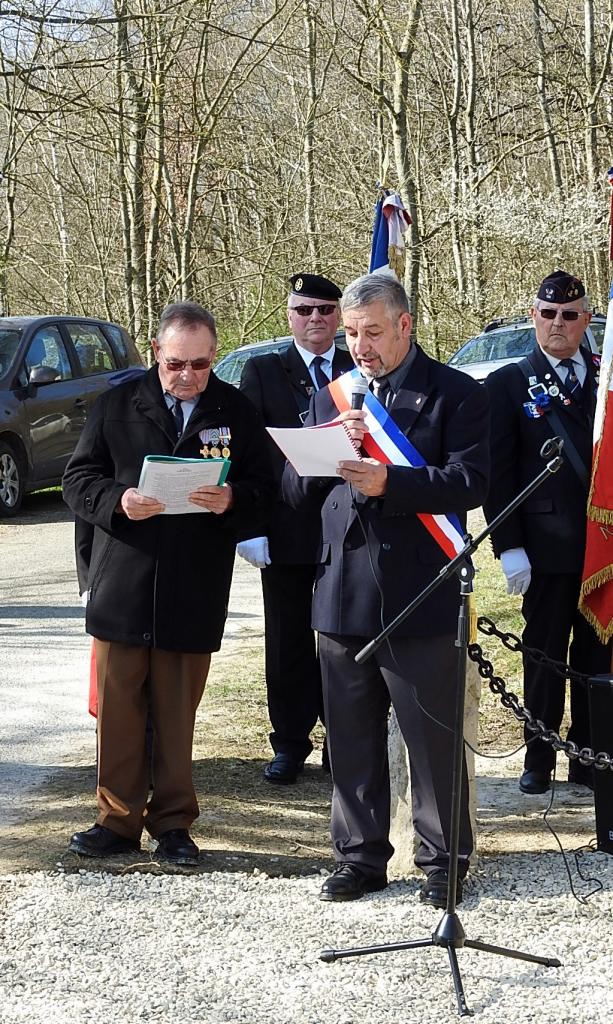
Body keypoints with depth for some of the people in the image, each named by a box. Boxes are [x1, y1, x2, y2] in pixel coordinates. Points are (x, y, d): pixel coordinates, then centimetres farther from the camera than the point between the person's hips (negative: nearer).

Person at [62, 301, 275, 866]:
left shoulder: (237, 411, 4)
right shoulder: (118, 404, 4)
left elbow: (263, 486, 5)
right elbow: (78, 479, 4)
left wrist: (232, 499, -17)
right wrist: (118, 501, -15)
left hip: (196, 593, 0)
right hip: (122, 585, 1)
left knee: (178, 713, 7)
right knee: (118, 709, 4)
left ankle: (173, 823, 19)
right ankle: (118, 820, 16)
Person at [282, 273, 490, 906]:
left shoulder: (455, 394, -1)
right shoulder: (331, 398, 14)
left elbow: (470, 482, -14)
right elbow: (294, 489, 9)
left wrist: (389, 482, -25)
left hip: (422, 598, -5)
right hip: (343, 596, 5)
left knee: (434, 740, 2)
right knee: (351, 741, 12)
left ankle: (443, 861, 15)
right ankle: (360, 858, 24)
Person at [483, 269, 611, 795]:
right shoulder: (509, 385, 1)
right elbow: (497, 472, -2)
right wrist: (509, 547, -9)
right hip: (548, 544, -2)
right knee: (545, 654, 5)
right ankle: (540, 759, 16)